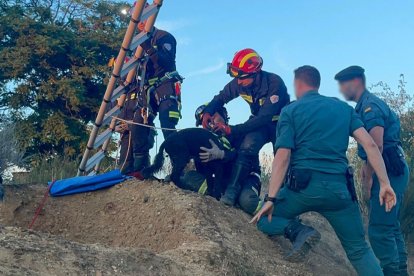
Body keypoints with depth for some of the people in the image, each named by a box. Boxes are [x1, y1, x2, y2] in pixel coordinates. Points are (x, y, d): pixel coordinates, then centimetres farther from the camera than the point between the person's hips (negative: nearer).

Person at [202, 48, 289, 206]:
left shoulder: (274, 84, -31)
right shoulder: (239, 83, -14)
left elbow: (264, 118, -35)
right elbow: (221, 97, 0)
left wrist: (232, 130, -40)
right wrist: (207, 112, -22)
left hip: (279, 122, -3)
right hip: (259, 121, 3)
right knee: (246, 149, -23)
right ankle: (232, 190, -25)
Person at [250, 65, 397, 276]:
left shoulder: (290, 111, 5)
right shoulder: (343, 107, 15)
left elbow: (283, 157, -6)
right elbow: (370, 144, 3)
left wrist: (271, 198, -6)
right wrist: (385, 183, 3)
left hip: (303, 185, -3)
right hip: (339, 187, 3)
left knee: (265, 219, 19)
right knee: (359, 249, 15)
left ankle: (297, 232, -9)